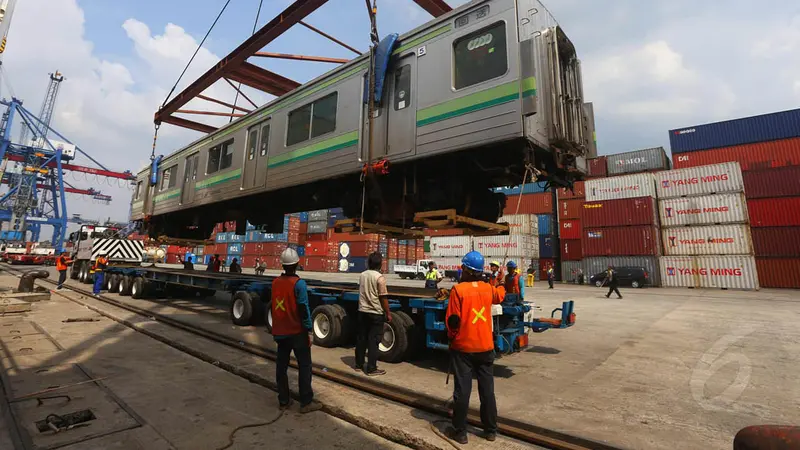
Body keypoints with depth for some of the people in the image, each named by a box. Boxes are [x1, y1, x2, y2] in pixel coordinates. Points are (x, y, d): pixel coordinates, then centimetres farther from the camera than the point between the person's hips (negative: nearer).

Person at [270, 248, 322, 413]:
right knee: (304, 366, 3)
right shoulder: (299, 284, -17)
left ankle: (283, 400, 24)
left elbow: (273, 306, 11)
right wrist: (309, 331, -11)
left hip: (280, 332, 6)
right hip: (297, 332, -6)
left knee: (281, 366, 14)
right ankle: (306, 402, 7)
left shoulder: (275, 282, 3)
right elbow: (303, 309, -19)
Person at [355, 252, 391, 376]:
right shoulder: (380, 277, -16)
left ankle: (359, 364, 24)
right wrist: (388, 313, -6)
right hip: (376, 313, -6)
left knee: (361, 338, 14)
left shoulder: (362, 275, 4)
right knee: (373, 341, 1)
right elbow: (383, 297, -14)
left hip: (362, 311, 6)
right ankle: (371, 368, 6)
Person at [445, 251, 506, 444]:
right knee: (487, 390, 14)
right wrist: (502, 286, 47)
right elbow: (500, 295, 24)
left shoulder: (458, 289, -16)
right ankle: (491, 430, 27)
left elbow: (452, 320, -14)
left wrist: (452, 337, 5)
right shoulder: (488, 288, -1)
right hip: (486, 347, 4)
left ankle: (460, 432, 17)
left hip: (463, 347, -4)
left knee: (462, 391, 6)